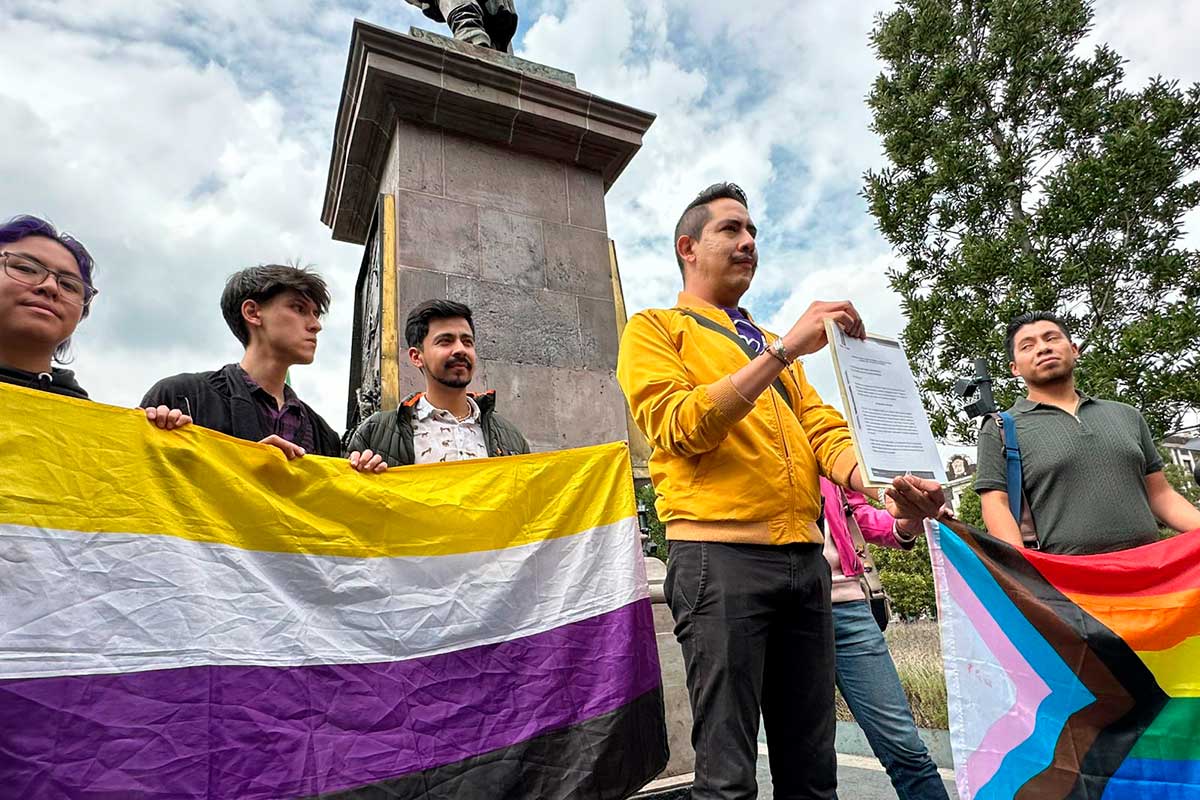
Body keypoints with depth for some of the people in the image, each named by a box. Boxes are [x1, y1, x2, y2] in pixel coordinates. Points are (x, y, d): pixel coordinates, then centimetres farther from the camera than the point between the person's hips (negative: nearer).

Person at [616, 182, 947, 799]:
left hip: (804, 557, 7)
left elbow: (821, 429, 13)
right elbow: (681, 427, -12)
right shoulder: (654, 329, 5)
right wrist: (780, 351, -16)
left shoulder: (772, 345, 25)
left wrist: (884, 487, -7)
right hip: (720, 555, -6)